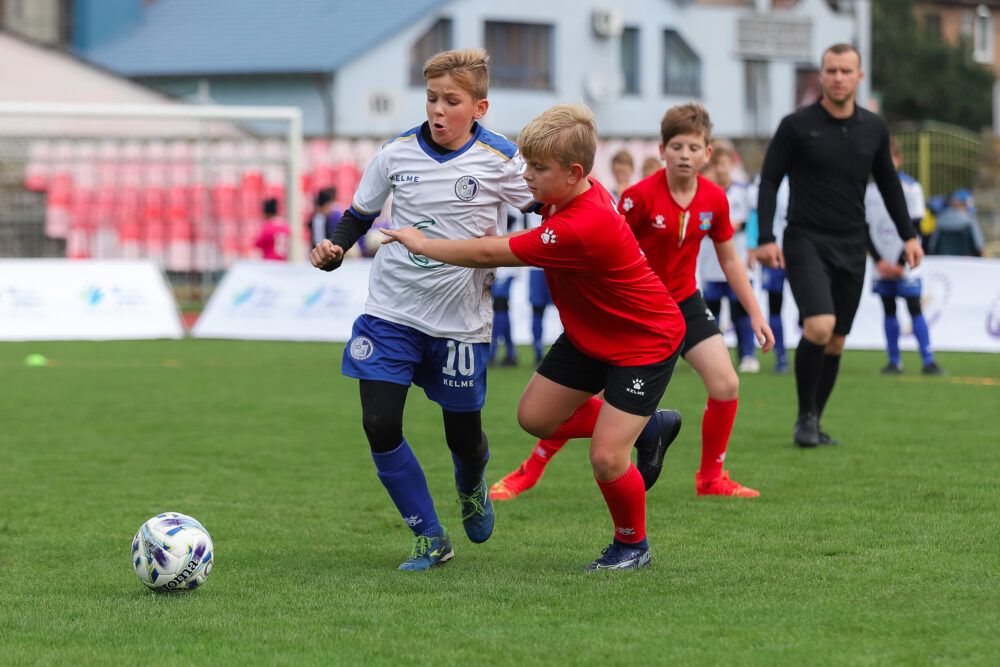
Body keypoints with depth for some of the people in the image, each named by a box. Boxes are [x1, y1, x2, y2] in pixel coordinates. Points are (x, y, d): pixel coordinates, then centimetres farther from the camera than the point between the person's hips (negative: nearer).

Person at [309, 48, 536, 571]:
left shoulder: (500, 161, -9)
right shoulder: (397, 154, -1)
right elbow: (360, 214, 11)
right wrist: (333, 250, -7)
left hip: (460, 321, -2)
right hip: (390, 312, 2)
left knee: (463, 436, 6)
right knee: (379, 425, -10)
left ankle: (471, 489, 46)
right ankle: (429, 538, 7)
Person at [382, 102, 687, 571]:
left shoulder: (582, 228, -37)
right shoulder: (565, 195, -8)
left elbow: (490, 254, -29)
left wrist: (423, 244, -17)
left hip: (644, 341, -10)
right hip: (590, 334, 10)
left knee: (605, 458, -12)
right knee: (535, 416, 9)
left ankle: (632, 543, 16)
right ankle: (647, 427, 28)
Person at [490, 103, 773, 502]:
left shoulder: (714, 199, -7)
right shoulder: (641, 196, -20)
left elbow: (730, 261, 6)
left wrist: (755, 314, 6)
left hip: (684, 302, 4)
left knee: (726, 383, -10)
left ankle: (711, 479, 8)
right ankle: (529, 472, 10)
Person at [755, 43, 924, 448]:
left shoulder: (873, 128, 7)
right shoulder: (796, 126, -5)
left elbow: (888, 183, 19)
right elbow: (769, 181, -2)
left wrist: (908, 236, 15)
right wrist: (766, 239, -11)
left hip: (851, 248, 5)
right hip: (806, 243, -4)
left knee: (836, 342, 6)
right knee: (819, 326, -22)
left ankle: (813, 424, 19)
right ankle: (805, 417, -6)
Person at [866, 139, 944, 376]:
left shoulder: (911, 187, -3)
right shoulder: (868, 191, 7)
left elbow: (913, 227, -5)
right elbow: (866, 230, 6)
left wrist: (901, 264, -10)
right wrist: (878, 261, -6)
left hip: (905, 266, -3)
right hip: (882, 265, 3)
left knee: (915, 309, -9)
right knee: (889, 310, 5)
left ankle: (928, 361, -10)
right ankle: (894, 361, 10)